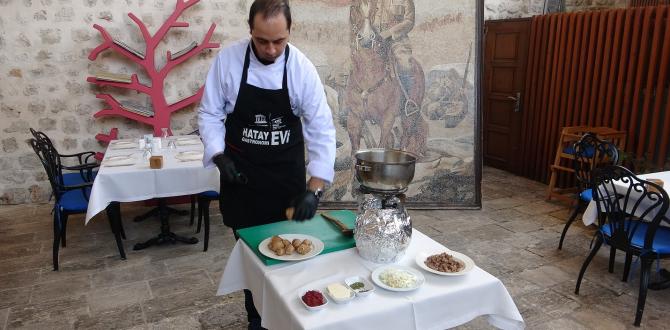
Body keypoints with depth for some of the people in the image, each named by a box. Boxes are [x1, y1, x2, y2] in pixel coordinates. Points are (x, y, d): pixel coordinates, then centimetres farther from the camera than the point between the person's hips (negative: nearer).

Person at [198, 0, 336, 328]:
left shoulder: (302, 68, -14)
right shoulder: (227, 59, -12)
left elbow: (322, 130, -16)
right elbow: (209, 114, -2)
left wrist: (314, 189, -24)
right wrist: (220, 156, -17)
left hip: (288, 174, 0)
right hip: (241, 174, 0)